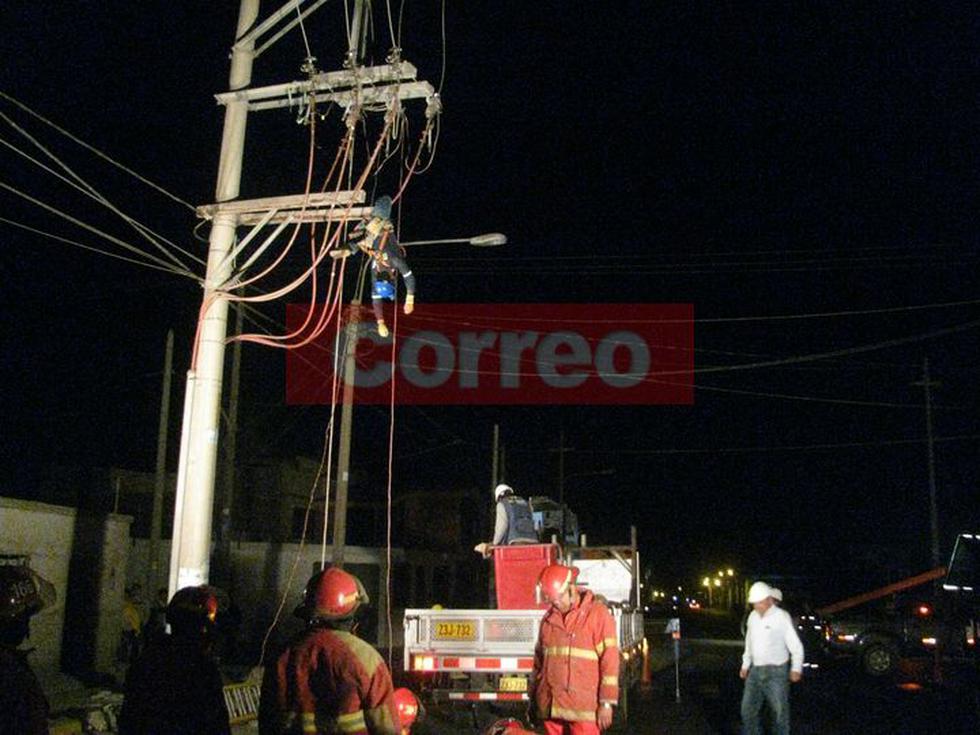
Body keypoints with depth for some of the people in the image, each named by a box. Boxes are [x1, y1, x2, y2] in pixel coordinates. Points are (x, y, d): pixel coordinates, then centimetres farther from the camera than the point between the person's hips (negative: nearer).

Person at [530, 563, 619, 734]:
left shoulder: (597, 614, -4)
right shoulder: (549, 618, 13)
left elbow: (609, 660, -7)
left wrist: (606, 703, -11)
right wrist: (533, 698, 19)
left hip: (583, 709, -5)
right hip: (550, 706, 5)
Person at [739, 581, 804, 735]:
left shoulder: (781, 617, -10)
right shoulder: (753, 616, 9)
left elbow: (796, 646, -11)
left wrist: (796, 669, -19)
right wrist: (745, 665, 20)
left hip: (776, 671, -6)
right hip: (755, 670, 6)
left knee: (779, 711, 0)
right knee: (748, 709, 9)